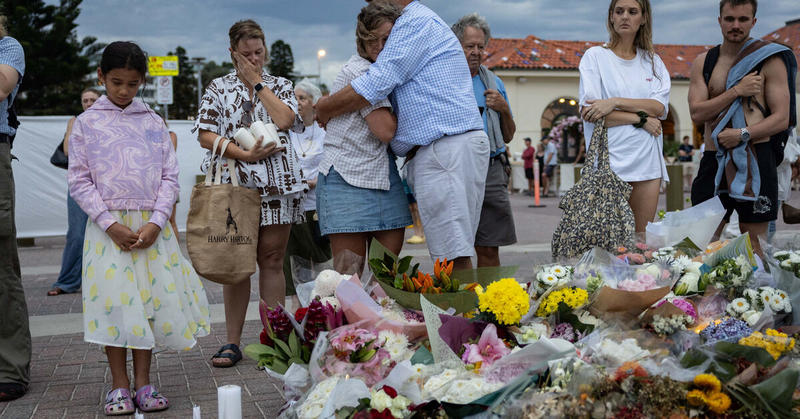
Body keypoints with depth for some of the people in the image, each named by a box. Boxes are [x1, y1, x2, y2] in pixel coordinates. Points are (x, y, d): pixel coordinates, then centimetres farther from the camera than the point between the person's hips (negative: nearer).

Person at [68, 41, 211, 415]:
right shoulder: (86, 124, 3)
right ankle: (119, 386, 11)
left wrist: (156, 222, -9)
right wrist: (111, 224, -11)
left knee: (150, 298, 3)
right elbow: (79, 180, -1)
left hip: (151, 226, 2)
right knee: (114, 300, -2)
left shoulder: (153, 122, 8)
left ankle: (143, 382, 14)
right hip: (108, 226, -1)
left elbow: (169, 175, 5)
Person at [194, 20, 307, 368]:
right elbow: (206, 136, 0)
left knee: (272, 260, 1)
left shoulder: (280, 85, 15)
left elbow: (284, 120, -6)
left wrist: (257, 82, 0)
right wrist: (245, 154, -11)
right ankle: (232, 342, 8)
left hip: (276, 184, 1)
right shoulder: (218, 88, 11)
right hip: (233, 183, 0)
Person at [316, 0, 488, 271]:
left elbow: (375, 85, -13)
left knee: (453, 257, -13)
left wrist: (325, 109, 1)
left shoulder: (415, 22, -6)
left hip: (446, 146, -11)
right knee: (453, 256, 7)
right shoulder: (424, 22, 29)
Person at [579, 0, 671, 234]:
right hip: (610, 160, -3)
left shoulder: (653, 61, 15)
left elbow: (660, 107, -1)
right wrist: (640, 119, -8)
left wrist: (615, 102, -12)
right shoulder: (595, 56, 5)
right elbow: (589, 113, -7)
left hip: (647, 161, 4)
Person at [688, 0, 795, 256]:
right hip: (714, 160, 3)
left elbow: (782, 119, -4)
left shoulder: (770, 60, 1)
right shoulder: (704, 62, 10)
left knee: (753, 248, 3)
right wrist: (737, 91, -11)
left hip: (756, 160, -3)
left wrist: (744, 135, -17)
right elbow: (697, 113, -2)